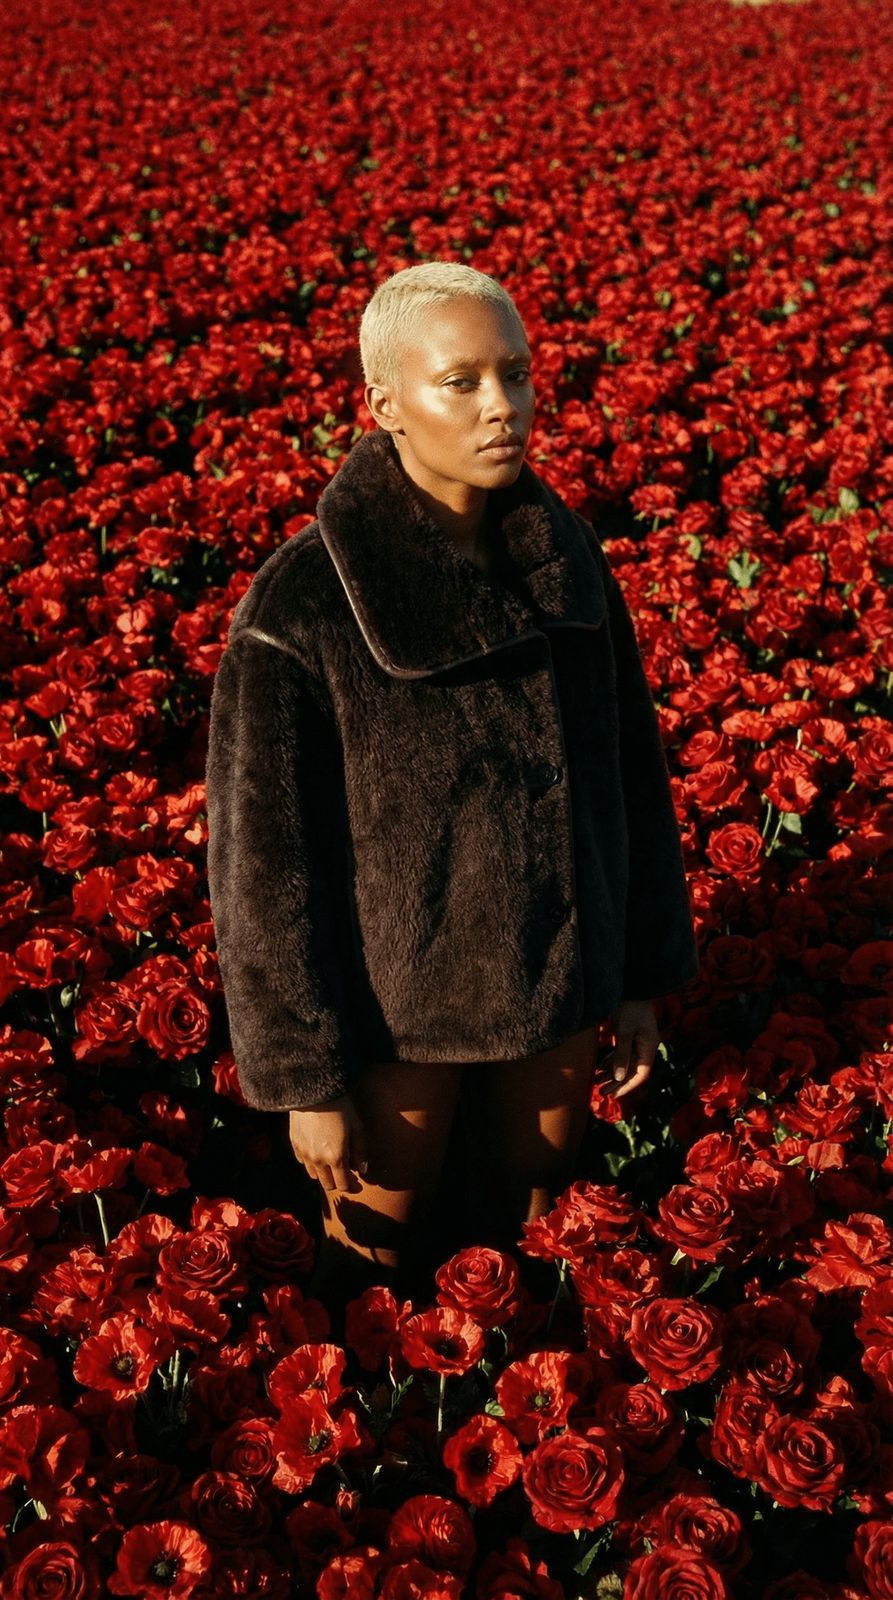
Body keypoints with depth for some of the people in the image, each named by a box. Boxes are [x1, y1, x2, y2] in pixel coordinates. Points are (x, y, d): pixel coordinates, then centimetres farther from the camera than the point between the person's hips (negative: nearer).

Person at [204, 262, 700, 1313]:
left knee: (531, 1243, 23)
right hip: (396, 1005, -3)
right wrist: (304, 1075, -9)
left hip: (561, 990, 4)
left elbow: (632, 772, 4)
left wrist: (644, 973, 7)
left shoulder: (567, 557, -5)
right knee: (377, 1269, 19)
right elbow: (266, 860, -14)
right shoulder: (303, 604, -19)